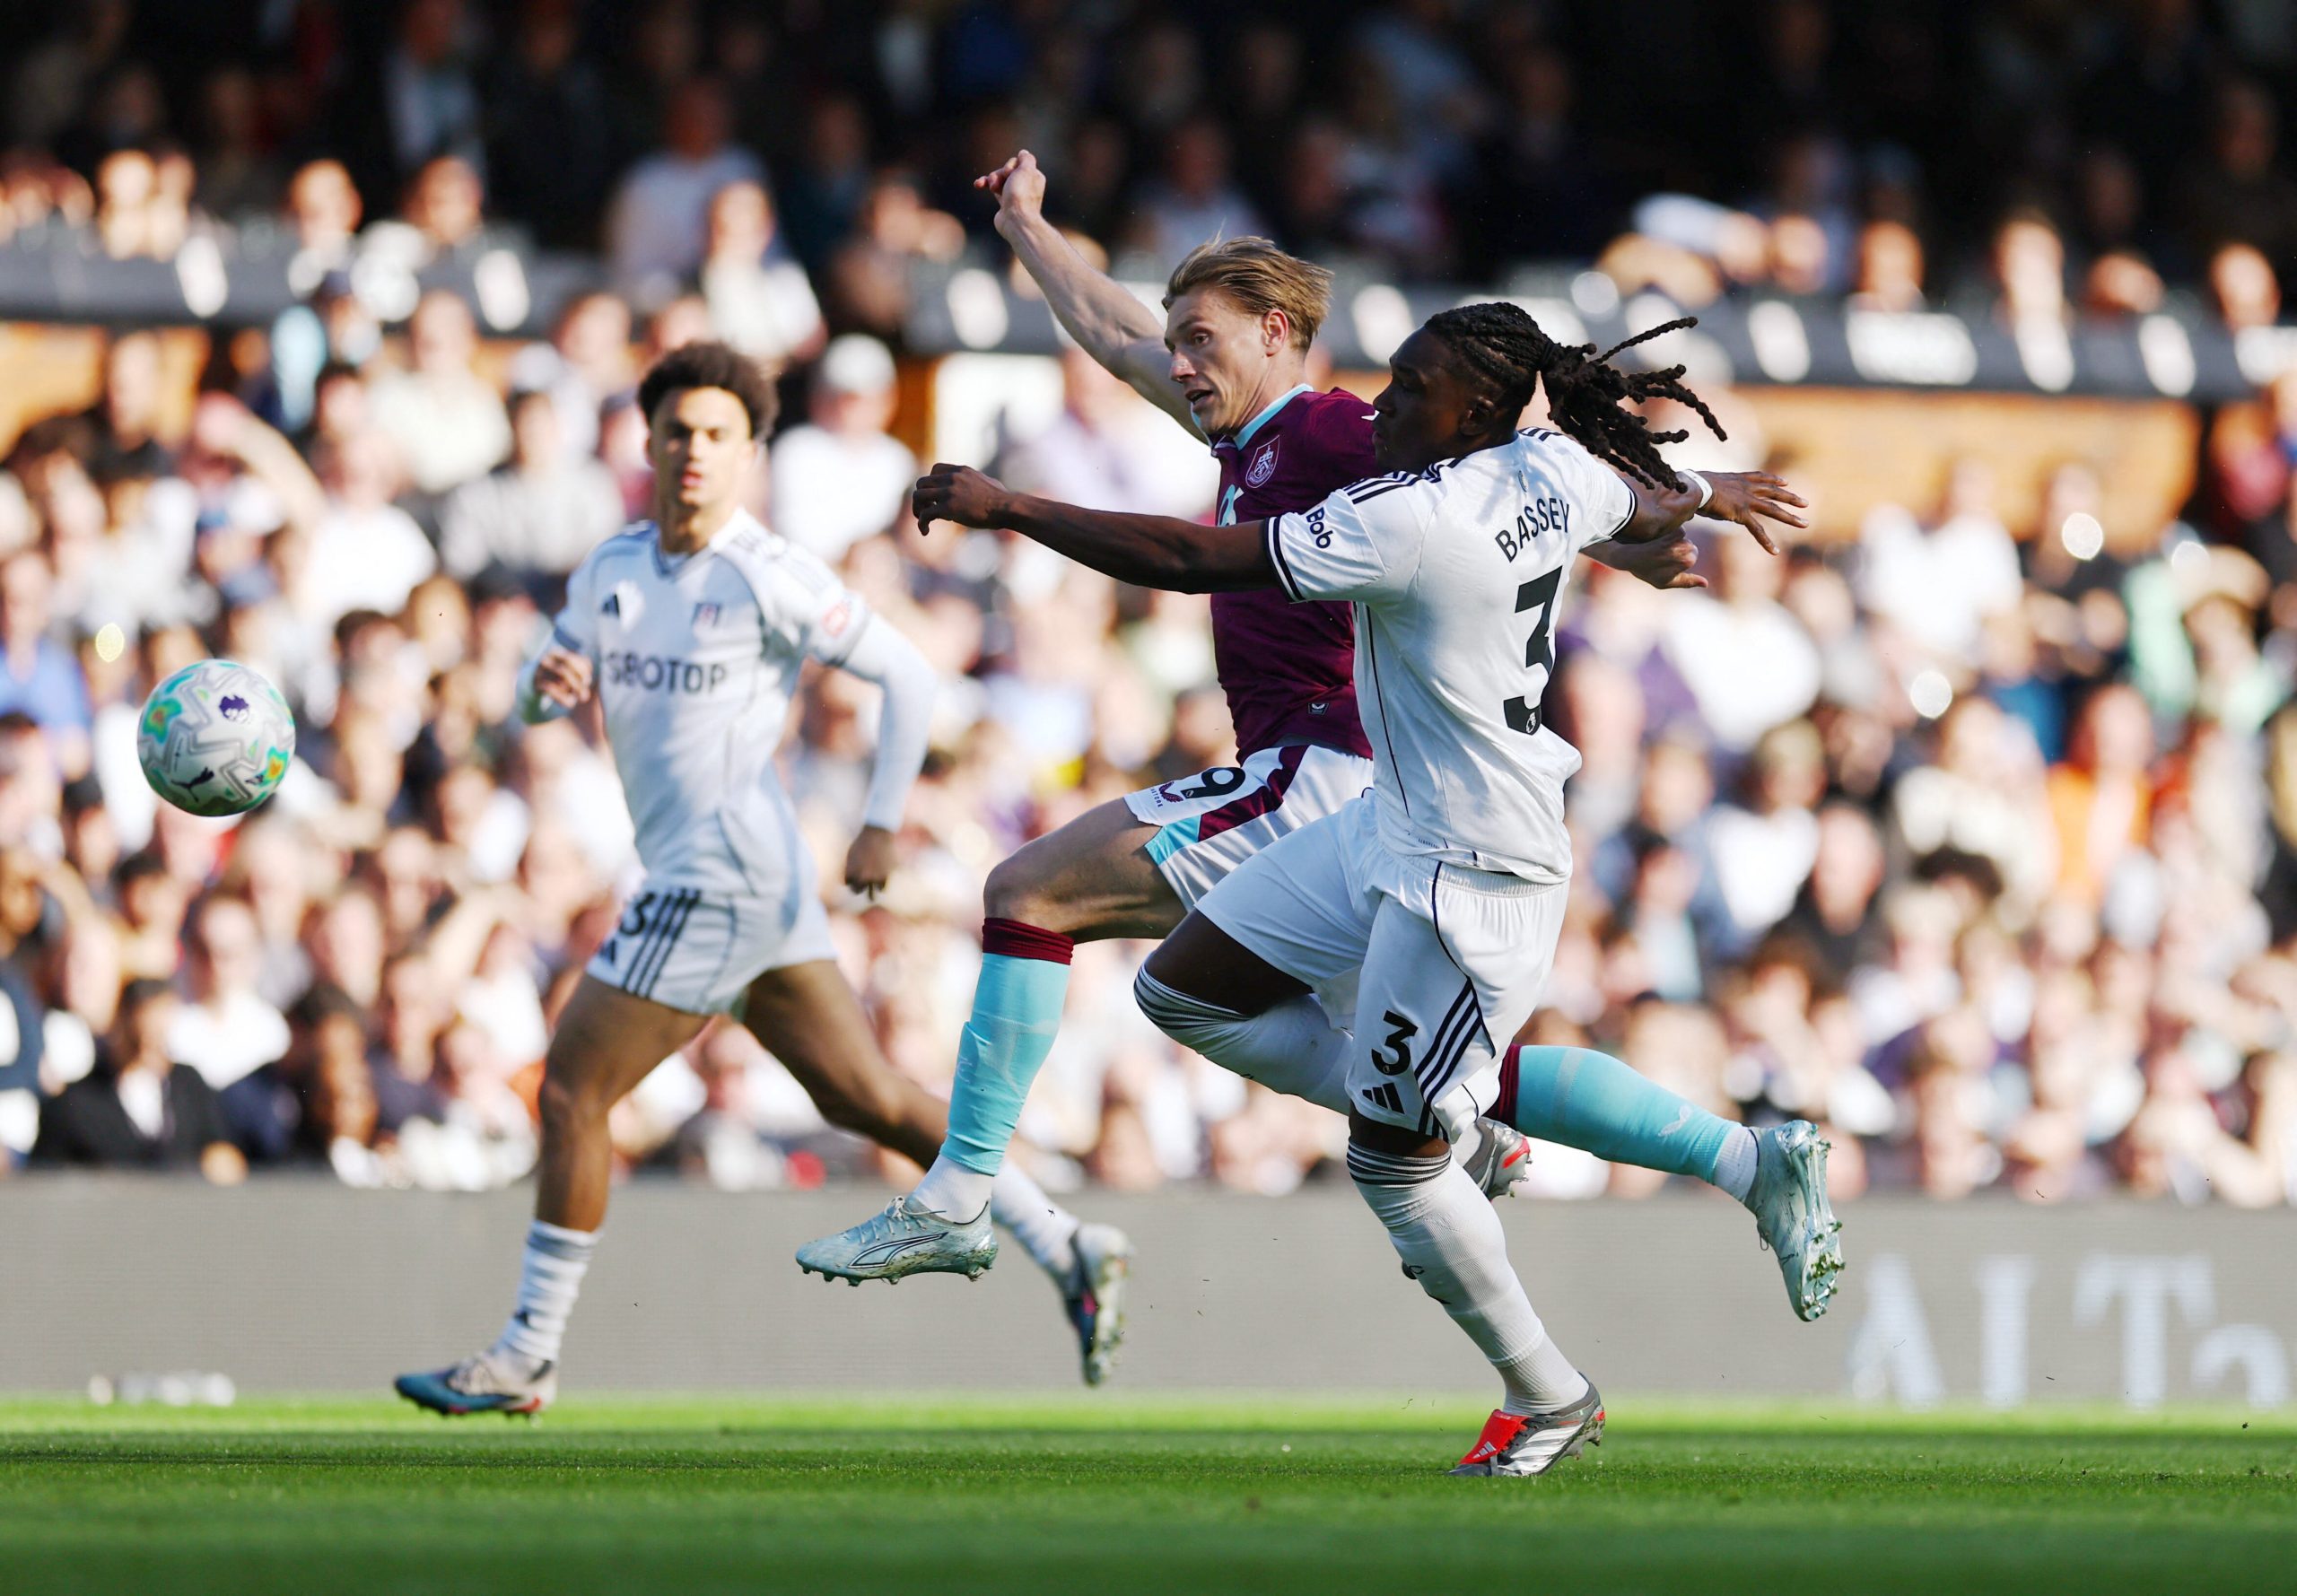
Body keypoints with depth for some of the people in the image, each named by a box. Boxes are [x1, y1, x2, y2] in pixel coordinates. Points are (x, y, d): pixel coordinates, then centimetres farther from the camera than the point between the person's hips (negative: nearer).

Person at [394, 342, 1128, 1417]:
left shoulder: (769, 579, -10)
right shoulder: (611, 570, 13)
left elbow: (908, 677, -8)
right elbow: (539, 698, 19)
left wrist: (881, 826, -9)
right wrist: (548, 681, -6)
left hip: (726, 874, -8)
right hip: (692, 876, 9)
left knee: (571, 1089, -6)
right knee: (866, 1099, 8)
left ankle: (526, 1358, -1)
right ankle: (1066, 1252, 11)